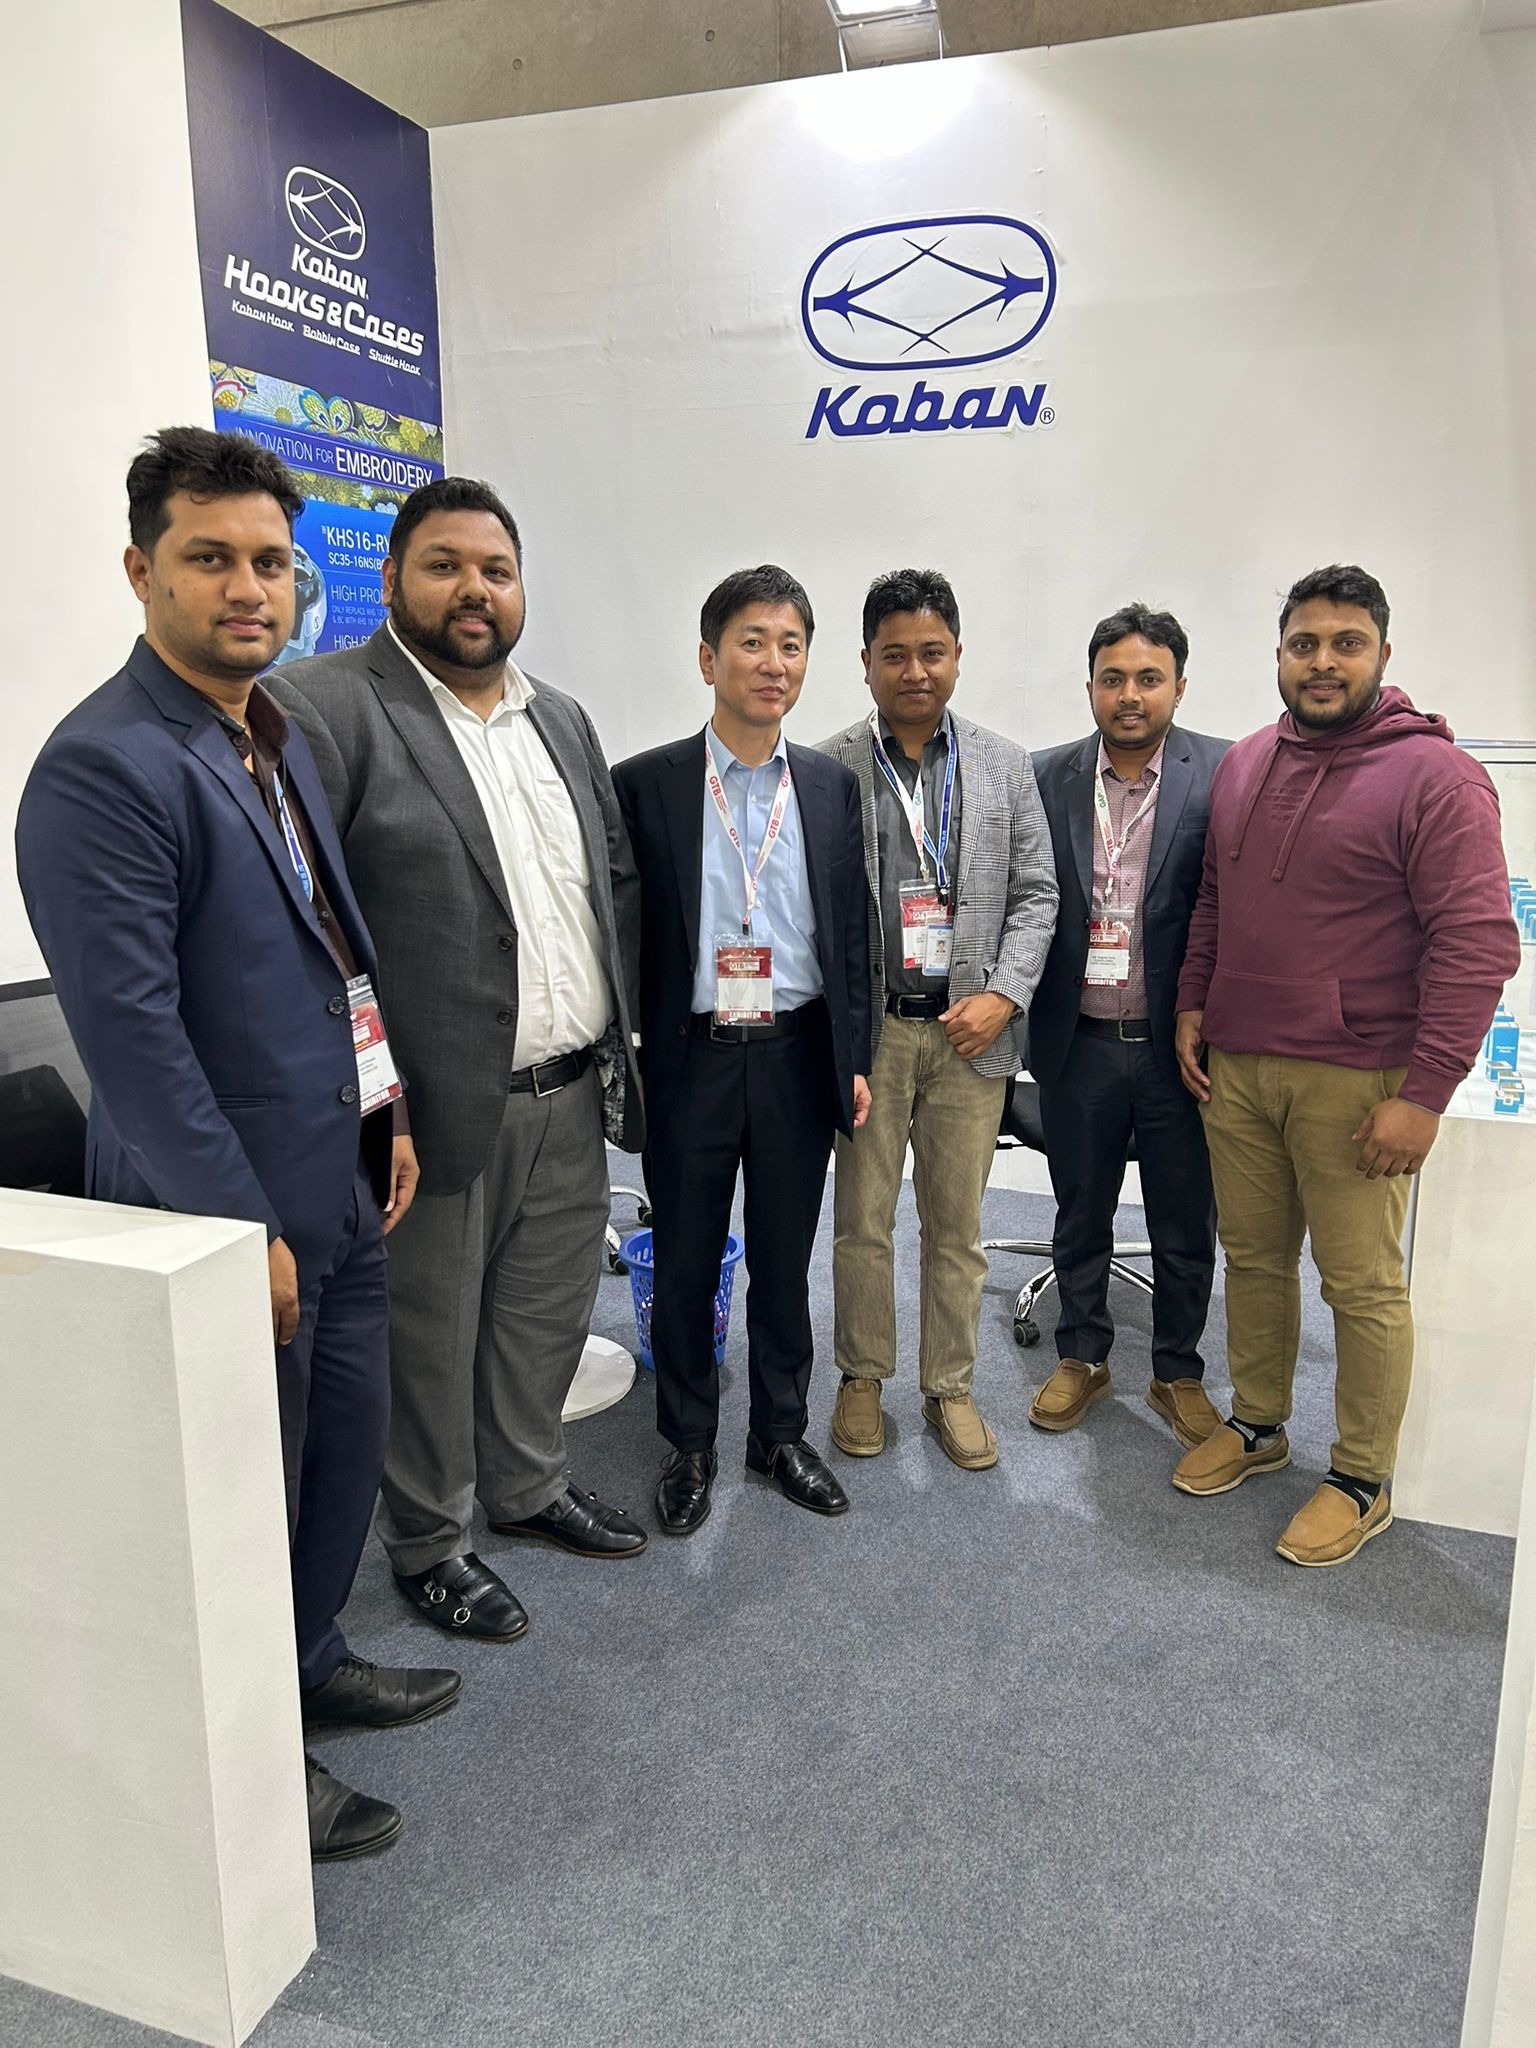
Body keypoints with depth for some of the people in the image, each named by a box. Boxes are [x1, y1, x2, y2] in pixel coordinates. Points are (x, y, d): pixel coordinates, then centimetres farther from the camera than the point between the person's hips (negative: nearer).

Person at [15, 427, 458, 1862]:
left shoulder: (282, 739, 10)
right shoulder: (103, 767, -18)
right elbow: (129, 1030, -22)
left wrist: (388, 1113, 13)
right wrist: (239, 1228, -20)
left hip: (340, 1190, 8)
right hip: (230, 1207, -8)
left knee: (348, 1450, 21)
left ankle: (309, 1663, 45)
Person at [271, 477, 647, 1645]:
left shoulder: (563, 720, 13)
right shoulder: (326, 708, -11)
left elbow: (619, 878, 19)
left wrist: (616, 1018, 12)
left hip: (574, 1100, 7)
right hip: (440, 1108, -6)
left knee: (550, 1311, 20)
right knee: (432, 1337, 10)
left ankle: (529, 1486, 42)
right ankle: (430, 1543, 31)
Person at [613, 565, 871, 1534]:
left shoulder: (832, 785, 5)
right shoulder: (647, 783, -4)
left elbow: (850, 929, 8)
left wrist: (855, 1059, 5)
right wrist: (624, 1066, -5)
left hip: (799, 1056, 2)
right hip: (691, 1061, -2)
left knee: (785, 1262, 15)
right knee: (685, 1265, 11)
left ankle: (782, 1433, 34)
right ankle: (690, 1445, 31)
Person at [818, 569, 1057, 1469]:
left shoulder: (1006, 763, 6)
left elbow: (1035, 894, 6)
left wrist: (1005, 994, -7)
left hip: (972, 1028, 2)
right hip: (868, 1029, -1)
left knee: (958, 1225, 12)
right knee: (862, 1221, 10)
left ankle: (951, 1385, 28)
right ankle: (863, 1377, 29)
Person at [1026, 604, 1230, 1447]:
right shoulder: (1047, 777, 0)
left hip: (1180, 1044, -1)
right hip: (1079, 1042, 2)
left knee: (1185, 1227, 13)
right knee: (1079, 1215, 17)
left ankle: (1178, 1375, 32)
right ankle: (1082, 1358, 36)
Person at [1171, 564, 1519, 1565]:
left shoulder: (1435, 777, -10)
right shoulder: (1244, 765, 10)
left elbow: (1478, 944, -14)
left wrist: (1425, 1094, -18)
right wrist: (1193, 1003, 9)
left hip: (1354, 1084, -5)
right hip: (1235, 1067, 6)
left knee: (1364, 1286, 5)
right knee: (1254, 1258, 16)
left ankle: (1363, 1483, 21)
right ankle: (1256, 1425, 35)